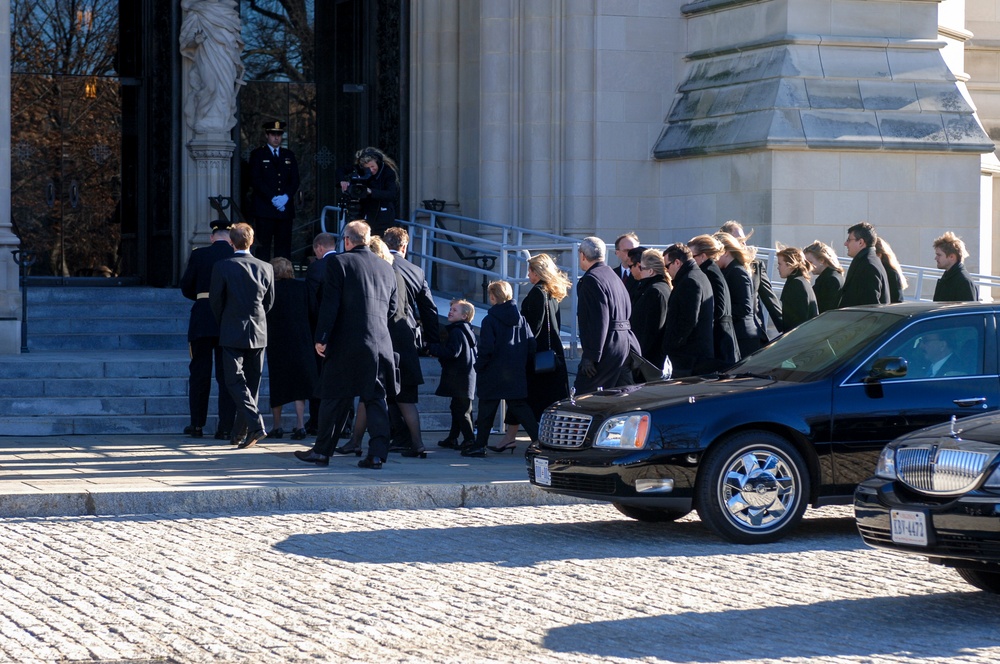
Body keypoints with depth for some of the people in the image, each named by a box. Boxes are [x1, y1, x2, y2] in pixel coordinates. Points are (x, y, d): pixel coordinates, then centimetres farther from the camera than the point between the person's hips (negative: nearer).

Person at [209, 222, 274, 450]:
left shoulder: (222, 267, -9)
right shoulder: (266, 268, 1)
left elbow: (215, 301, -3)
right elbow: (269, 301, 10)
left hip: (232, 333, -4)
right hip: (259, 333, 4)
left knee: (235, 382, -4)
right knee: (251, 383, 11)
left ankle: (256, 425, -22)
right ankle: (240, 432, 17)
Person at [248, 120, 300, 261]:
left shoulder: (289, 155, 17)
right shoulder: (257, 154, 5)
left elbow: (295, 180, 11)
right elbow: (256, 180, -5)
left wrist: (286, 197, -8)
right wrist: (273, 198, -14)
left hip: (285, 207, 3)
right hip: (264, 209, -3)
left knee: (284, 247, -1)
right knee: (264, 246, -6)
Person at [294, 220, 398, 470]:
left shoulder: (339, 262, -5)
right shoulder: (386, 268, 10)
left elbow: (330, 304, -9)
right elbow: (392, 307, 15)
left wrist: (321, 338, -5)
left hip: (347, 344, -4)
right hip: (380, 344, 4)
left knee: (335, 399, 5)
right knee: (376, 399, 5)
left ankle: (322, 451, 13)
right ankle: (377, 454, -2)